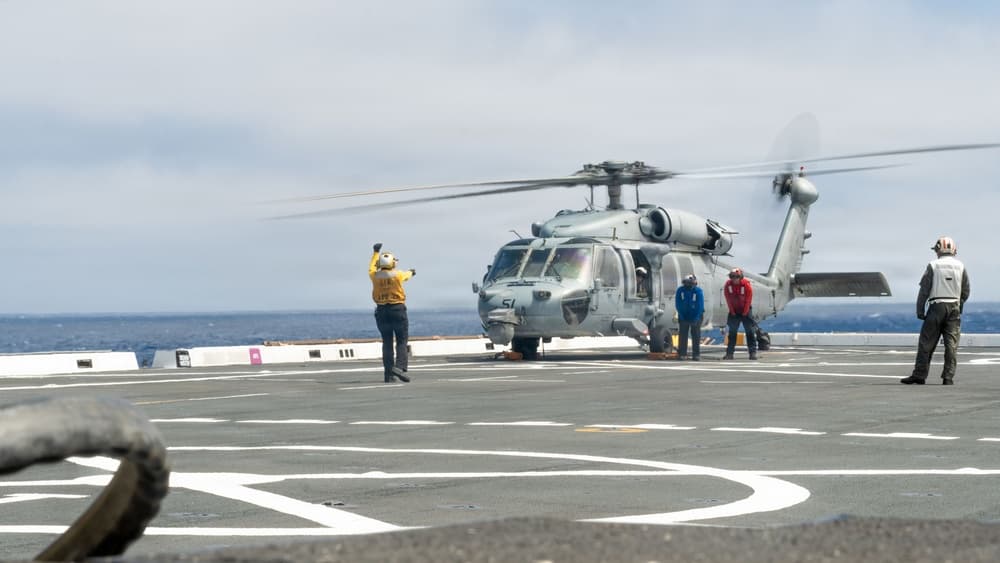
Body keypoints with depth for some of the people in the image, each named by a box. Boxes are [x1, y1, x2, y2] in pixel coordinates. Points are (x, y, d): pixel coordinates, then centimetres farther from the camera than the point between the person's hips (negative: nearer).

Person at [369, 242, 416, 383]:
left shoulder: (375, 276, 0)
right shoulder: (397, 274, -5)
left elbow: (372, 267, 24)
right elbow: (406, 275, 19)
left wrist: (376, 252, 40)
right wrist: (411, 272, 44)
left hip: (381, 311, 3)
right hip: (397, 309, -3)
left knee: (387, 343, 8)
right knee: (402, 341, 0)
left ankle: (388, 373, 5)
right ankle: (399, 367, -18)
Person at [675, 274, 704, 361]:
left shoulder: (698, 291, -14)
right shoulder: (680, 291, -8)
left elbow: (700, 305, -15)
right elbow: (678, 304, -3)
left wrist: (696, 318, -18)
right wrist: (681, 316, -8)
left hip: (695, 317, -2)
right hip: (684, 317, 2)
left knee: (696, 335, -1)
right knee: (682, 335, -1)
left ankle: (696, 354, 1)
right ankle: (681, 353, 1)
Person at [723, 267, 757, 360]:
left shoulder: (746, 284, -16)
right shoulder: (728, 285, -10)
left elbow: (748, 300, -12)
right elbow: (728, 300, -5)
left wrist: (745, 313, -11)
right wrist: (732, 312, -7)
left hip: (745, 311, -2)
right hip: (734, 311, 2)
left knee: (750, 331, -5)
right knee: (731, 332, 0)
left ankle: (753, 352, -3)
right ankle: (729, 353, 3)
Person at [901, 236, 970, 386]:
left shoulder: (933, 265, -2)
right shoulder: (960, 266, 7)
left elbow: (924, 290, -4)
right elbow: (966, 292, 9)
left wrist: (920, 310, 0)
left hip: (936, 306, -3)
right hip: (954, 307, 3)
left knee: (926, 343, 2)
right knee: (952, 344, 3)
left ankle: (919, 375, 2)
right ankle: (948, 377, -2)